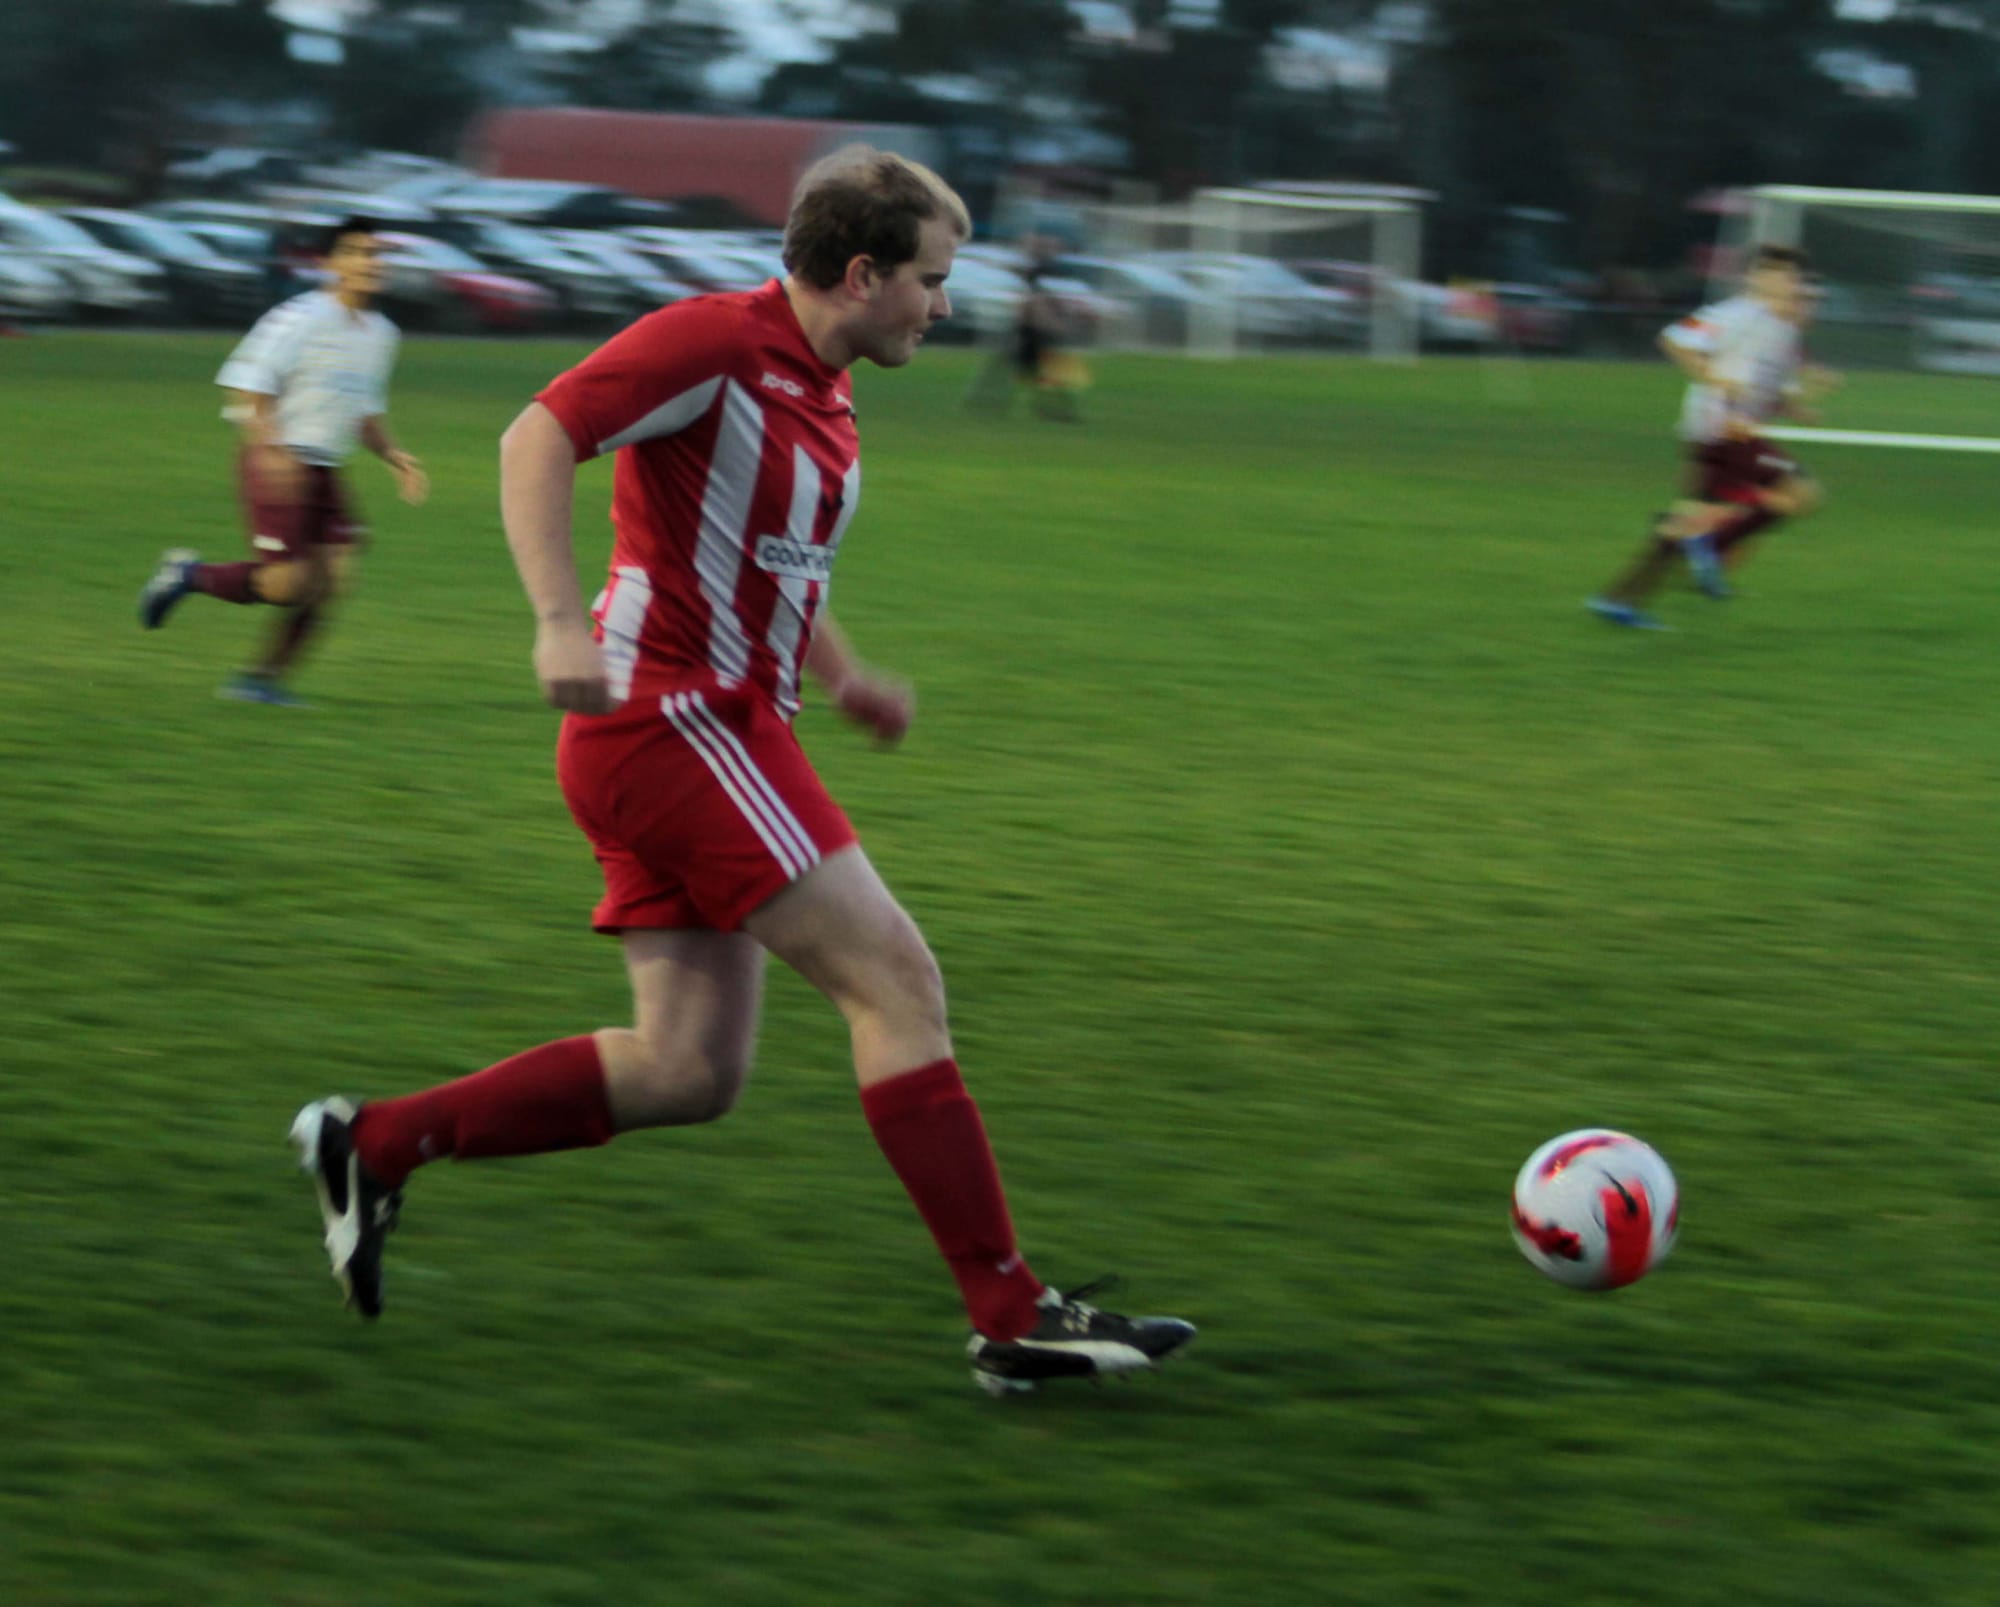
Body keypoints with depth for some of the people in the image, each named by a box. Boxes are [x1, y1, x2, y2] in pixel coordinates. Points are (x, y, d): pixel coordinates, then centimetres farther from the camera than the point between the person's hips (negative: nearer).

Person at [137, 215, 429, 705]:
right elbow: (245, 384, -16)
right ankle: (189, 575, 12)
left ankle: (262, 677, 8)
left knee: (334, 579, -4)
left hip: (324, 471, 8)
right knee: (288, 583, -12)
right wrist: (271, 449, -27)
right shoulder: (301, 319, -13)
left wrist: (393, 455, 8)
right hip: (279, 465, -8)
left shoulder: (380, 333, 12)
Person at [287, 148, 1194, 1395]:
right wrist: (561, 622, -31)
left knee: (690, 1073, 8)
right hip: (672, 719, -10)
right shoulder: (718, 341, -13)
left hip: (722, 730, 10)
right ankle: (1012, 1316, -10)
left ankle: (377, 1144, 14)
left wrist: (841, 673, 16)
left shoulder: (824, 390, 16)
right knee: (897, 981, -11)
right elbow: (537, 439, -20)